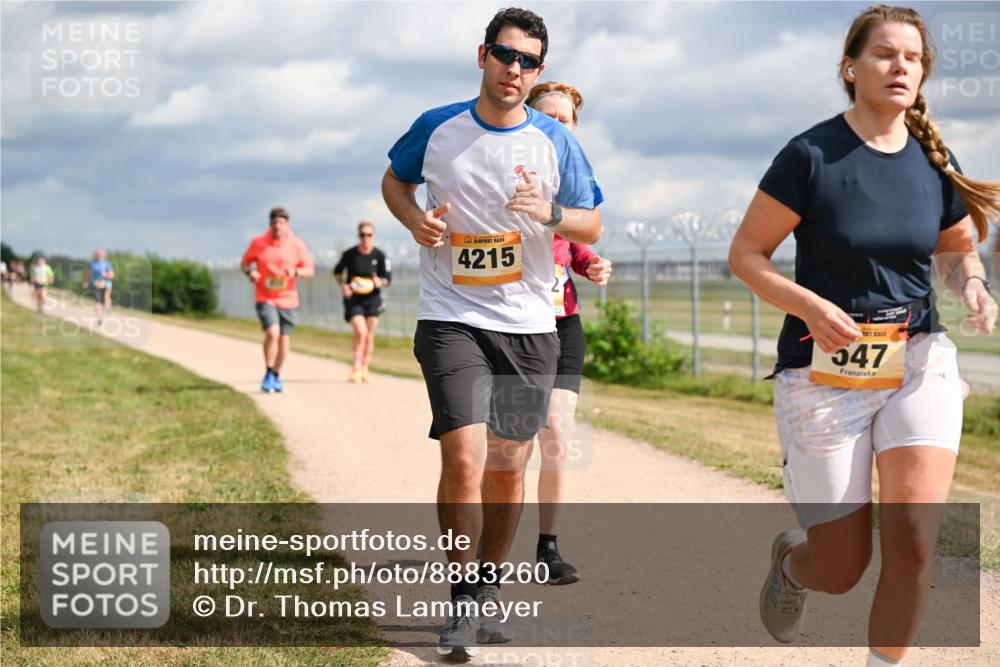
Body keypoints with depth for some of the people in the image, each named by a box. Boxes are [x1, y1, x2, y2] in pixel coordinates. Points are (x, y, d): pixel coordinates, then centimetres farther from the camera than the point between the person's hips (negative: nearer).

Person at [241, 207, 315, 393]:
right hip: (265, 298, -2)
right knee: (272, 333, -22)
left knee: (284, 339, 7)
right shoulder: (258, 243, -2)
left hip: (287, 299, 2)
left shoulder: (297, 244, -1)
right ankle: (269, 374, -6)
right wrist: (250, 272, -13)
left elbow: (310, 270, 2)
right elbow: (245, 262, 10)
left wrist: (295, 272, -19)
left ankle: (277, 376, 30)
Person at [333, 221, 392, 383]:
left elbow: (387, 278, 2)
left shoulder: (379, 255, -4)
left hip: (372, 299, 2)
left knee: (369, 336, 4)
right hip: (353, 299, -2)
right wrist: (343, 285, -7)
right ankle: (356, 369, -8)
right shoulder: (349, 254, -5)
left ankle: (364, 370, 19)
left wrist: (380, 282, -20)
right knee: (361, 332, -18)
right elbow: (337, 272, 10)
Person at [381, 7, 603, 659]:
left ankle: (490, 588, 29)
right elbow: (395, 179, 18)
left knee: (508, 467, 9)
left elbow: (593, 225, 6)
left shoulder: (556, 142, 1)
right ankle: (465, 598, -3)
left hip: (530, 326, 2)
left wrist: (549, 215, -15)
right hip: (452, 319, -2)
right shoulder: (437, 128, 0)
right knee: (464, 459, -16)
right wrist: (416, 219, -4)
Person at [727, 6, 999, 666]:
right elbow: (745, 253, -5)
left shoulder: (935, 162, 3)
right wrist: (809, 305, -21)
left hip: (918, 363, 3)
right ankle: (790, 560, 42)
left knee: (914, 535, -16)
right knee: (841, 570, 4)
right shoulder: (811, 156, -9)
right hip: (825, 374, -3)